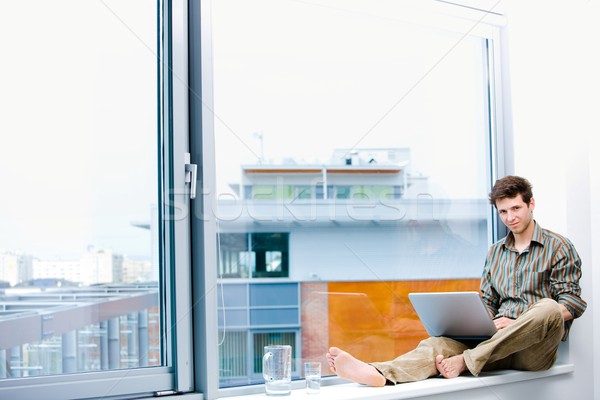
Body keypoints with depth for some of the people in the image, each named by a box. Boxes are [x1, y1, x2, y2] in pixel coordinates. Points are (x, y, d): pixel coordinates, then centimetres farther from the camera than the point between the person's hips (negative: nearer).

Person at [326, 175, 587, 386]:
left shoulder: (558, 247, 6)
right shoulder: (495, 252, 21)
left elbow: (573, 303, -1)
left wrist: (519, 323, -14)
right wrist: (492, 322, -7)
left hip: (535, 348, -3)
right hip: (496, 341, 4)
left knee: (547, 308, -37)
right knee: (441, 343, -25)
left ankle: (465, 361, -37)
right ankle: (379, 374, -53)